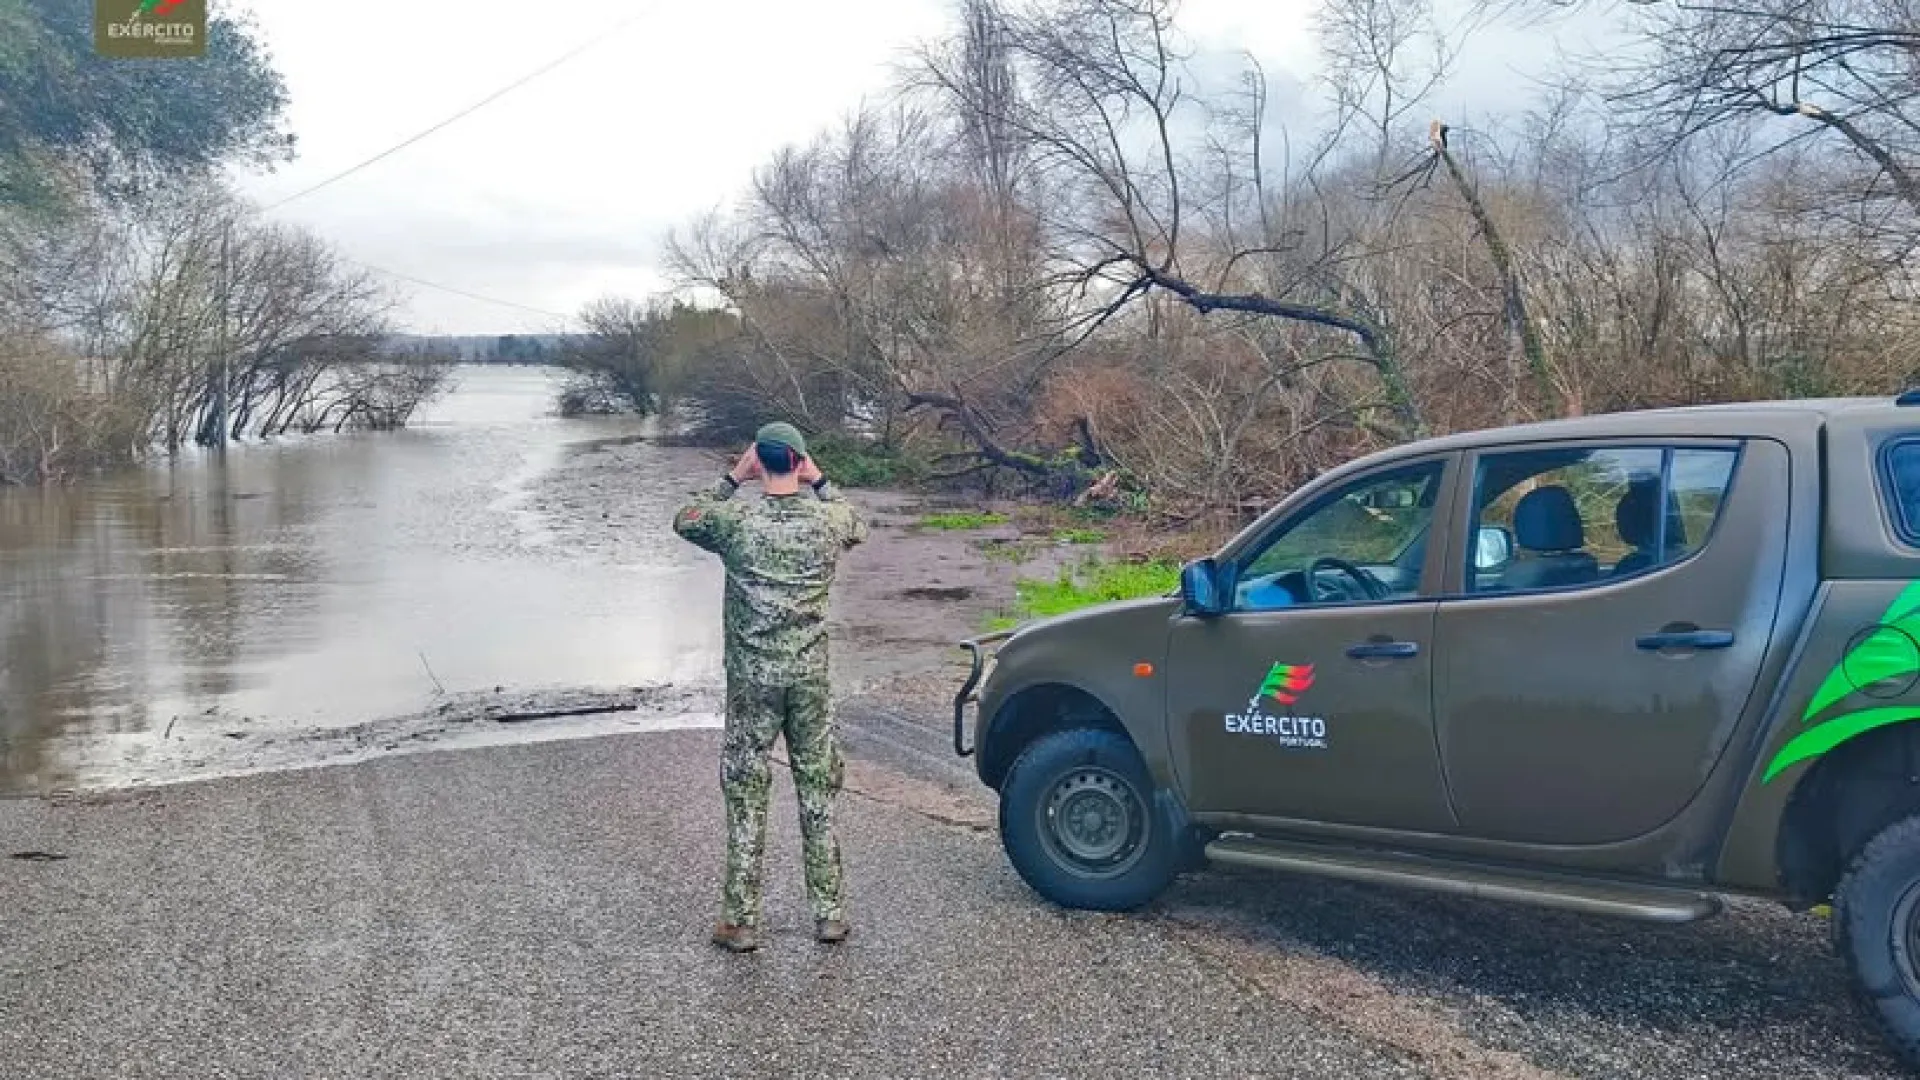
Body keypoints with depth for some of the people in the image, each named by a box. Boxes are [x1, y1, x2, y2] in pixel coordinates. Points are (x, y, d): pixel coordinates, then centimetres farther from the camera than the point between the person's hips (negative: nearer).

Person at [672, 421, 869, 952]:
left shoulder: (736, 521, -10)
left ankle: (741, 921, 11)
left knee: (747, 797, 6)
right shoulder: (829, 520, -5)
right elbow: (859, 526, 21)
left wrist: (732, 479, 9)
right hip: (811, 678, 2)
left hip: (752, 680, -1)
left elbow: (683, 520, 12)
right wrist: (819, 481, 15)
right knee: (818, 793, 11)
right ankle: (830, 913, 17)